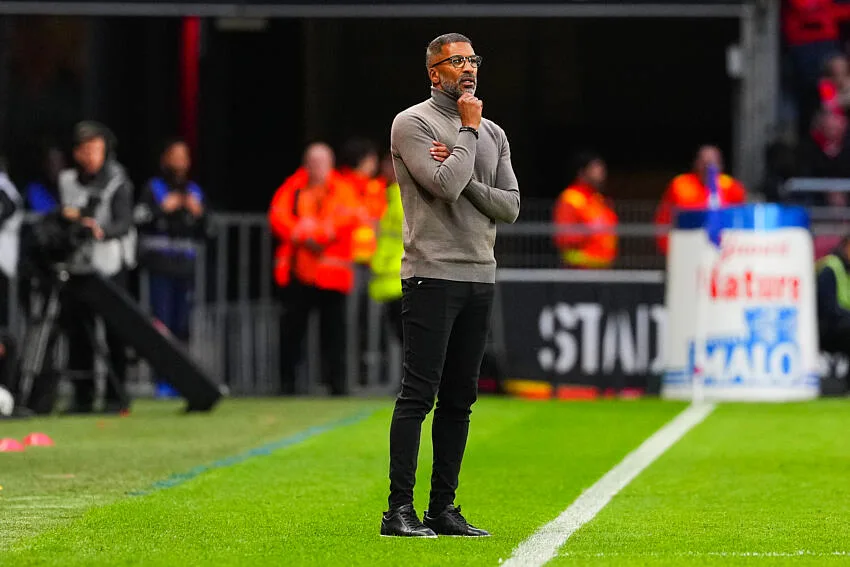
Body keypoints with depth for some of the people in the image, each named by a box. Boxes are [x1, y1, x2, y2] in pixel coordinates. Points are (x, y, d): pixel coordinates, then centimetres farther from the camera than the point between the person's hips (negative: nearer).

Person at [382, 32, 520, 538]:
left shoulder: (493, 134, 16)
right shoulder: (412, 124, -4)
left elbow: (510, 206, 7)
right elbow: (445, 185, -18)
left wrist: (464, 180, -8)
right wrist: (468, 131, -8)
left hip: (481, 278, 7)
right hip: (432, 275, -7)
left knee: (460, 399, 8)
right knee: (419, 395, -9)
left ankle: (443, 507, 12)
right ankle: (400, 510, -9)